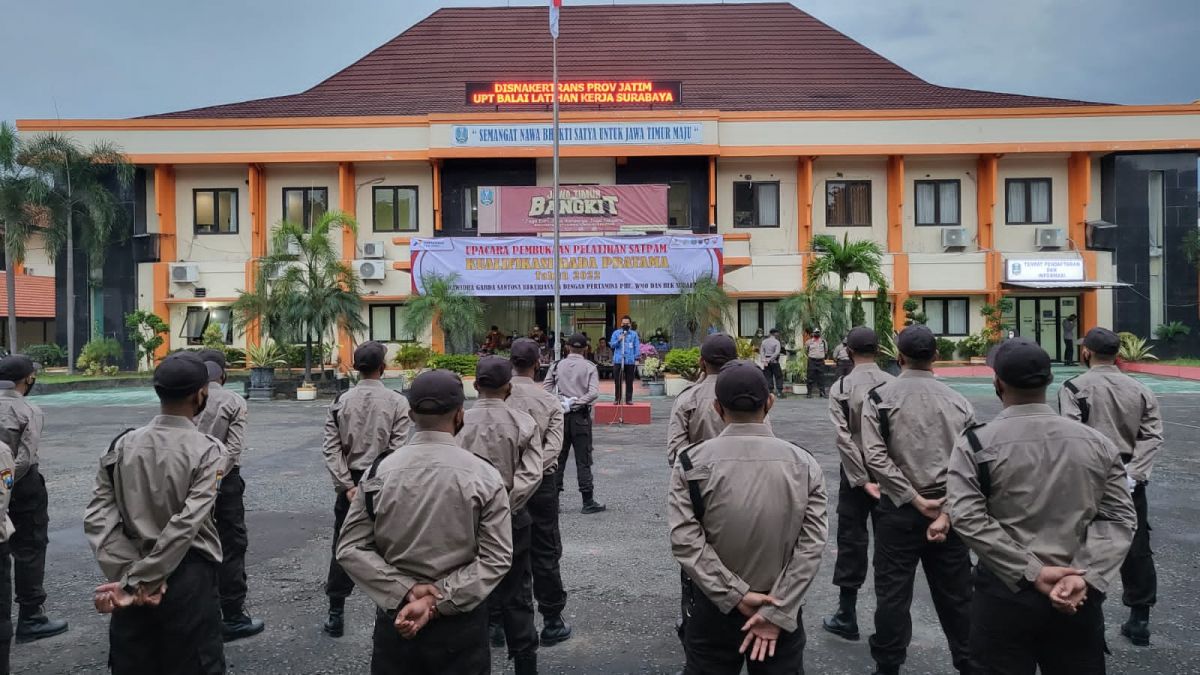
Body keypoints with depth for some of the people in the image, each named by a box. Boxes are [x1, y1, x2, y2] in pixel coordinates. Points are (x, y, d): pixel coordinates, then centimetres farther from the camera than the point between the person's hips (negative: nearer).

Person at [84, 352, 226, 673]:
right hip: (188, 577, -4)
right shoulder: (208, 451, -13)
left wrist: (128, 574, -9)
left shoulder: (122, 445, 0)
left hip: (131, 573, 5)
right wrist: (136, 582, -16)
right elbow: (186, 524, -21)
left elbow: (97, 518, -6)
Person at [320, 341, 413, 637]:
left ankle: (336, 616, 19)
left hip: (350, 483, 3)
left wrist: (348, 486, -6)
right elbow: (399, 450, -14)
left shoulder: (341, 401, 0)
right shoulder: (397, 402, -9)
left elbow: (331, 448, -5)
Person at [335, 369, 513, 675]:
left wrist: (406, 590, -10)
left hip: (395, 613, 2)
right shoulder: (484, 476, -11)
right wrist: (439, 600, -15)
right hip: (461, 621, -1)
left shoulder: (380, 471, -6)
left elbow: (351, 549, -7)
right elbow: (496, 558, -15)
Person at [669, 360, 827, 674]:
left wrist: (735, 596, -13)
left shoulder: (691, 462, -11)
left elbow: (685, 542, -17)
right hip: (782, 609, 1)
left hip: (715, 609, -1)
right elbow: (811, 546, -11)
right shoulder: (804, 464, -6)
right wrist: (777, 611, -12)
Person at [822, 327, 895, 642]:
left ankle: (847, 617, 14)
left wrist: (863, 480, -13)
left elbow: (844, 438, -15)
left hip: (855, 474, -2)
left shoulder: (841, 388, -8)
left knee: (852, 542, 7)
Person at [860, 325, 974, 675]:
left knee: (893, 592, 6)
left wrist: (914, 499, -12)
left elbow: (875, 456, -15)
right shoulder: (957, 401, 3)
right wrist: (947, 512, -9)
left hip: (898, 508, -3)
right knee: (955, 593, 14)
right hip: (946, 507, 3)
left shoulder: (880, 397, -5)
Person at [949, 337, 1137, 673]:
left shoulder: (976, 443, -7)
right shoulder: (1098, 443, 4)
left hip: (1006, 593, -3)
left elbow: (968, 519, -16)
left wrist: (1031, 572, -14)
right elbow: (1119, 518, -2)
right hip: (1079, 596, 3)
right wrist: (1085, 576, -11)